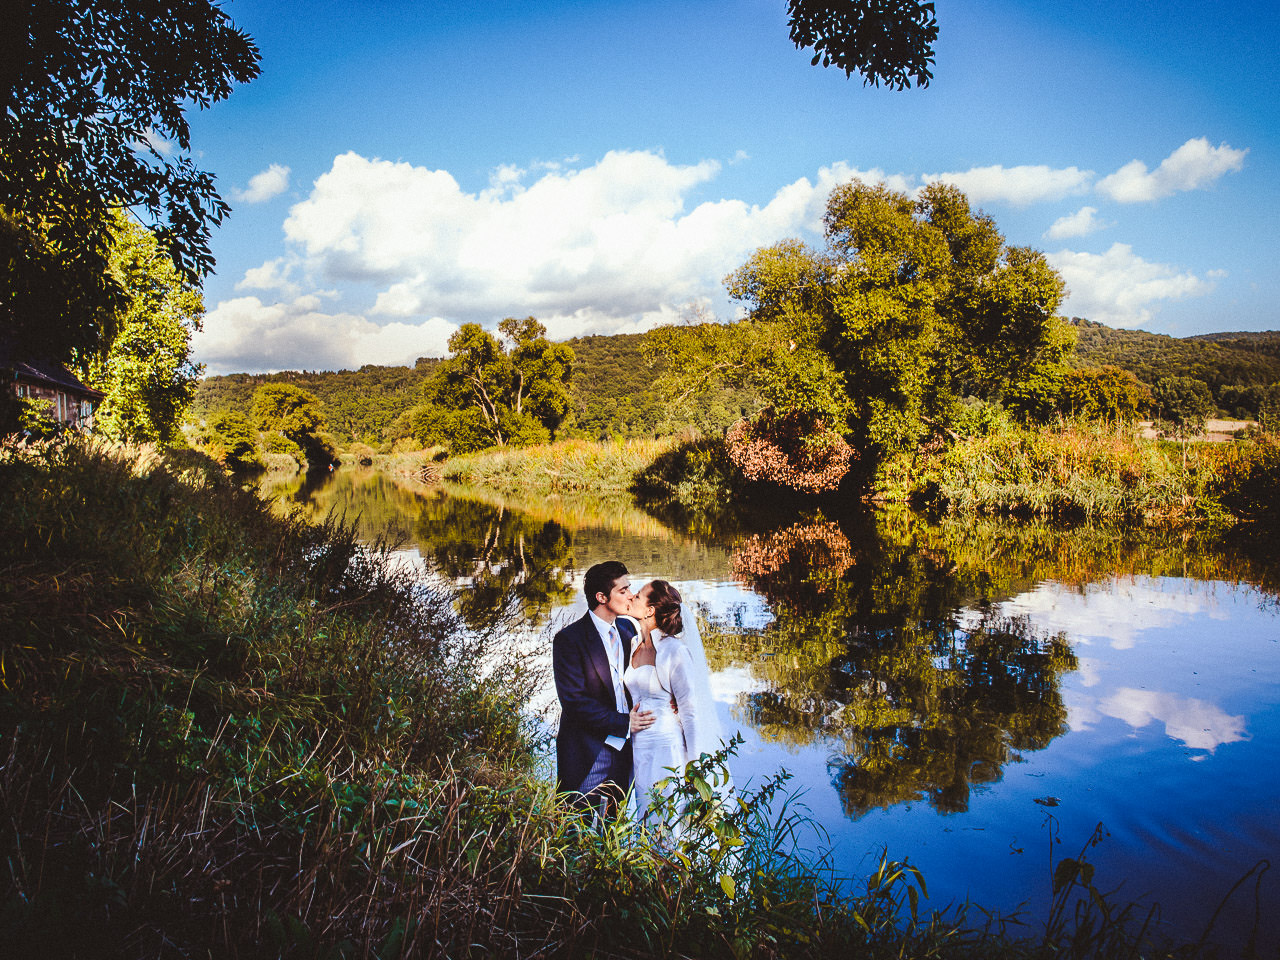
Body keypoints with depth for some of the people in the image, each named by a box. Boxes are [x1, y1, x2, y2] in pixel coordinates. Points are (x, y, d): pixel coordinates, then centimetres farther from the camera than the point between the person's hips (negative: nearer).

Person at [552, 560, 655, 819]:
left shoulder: (626, 628, 7)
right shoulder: (569, 639, -14)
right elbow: (574, 701, -18)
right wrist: (624, 723, -18)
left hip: (624, 748, 6)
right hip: (588, 756, -6)